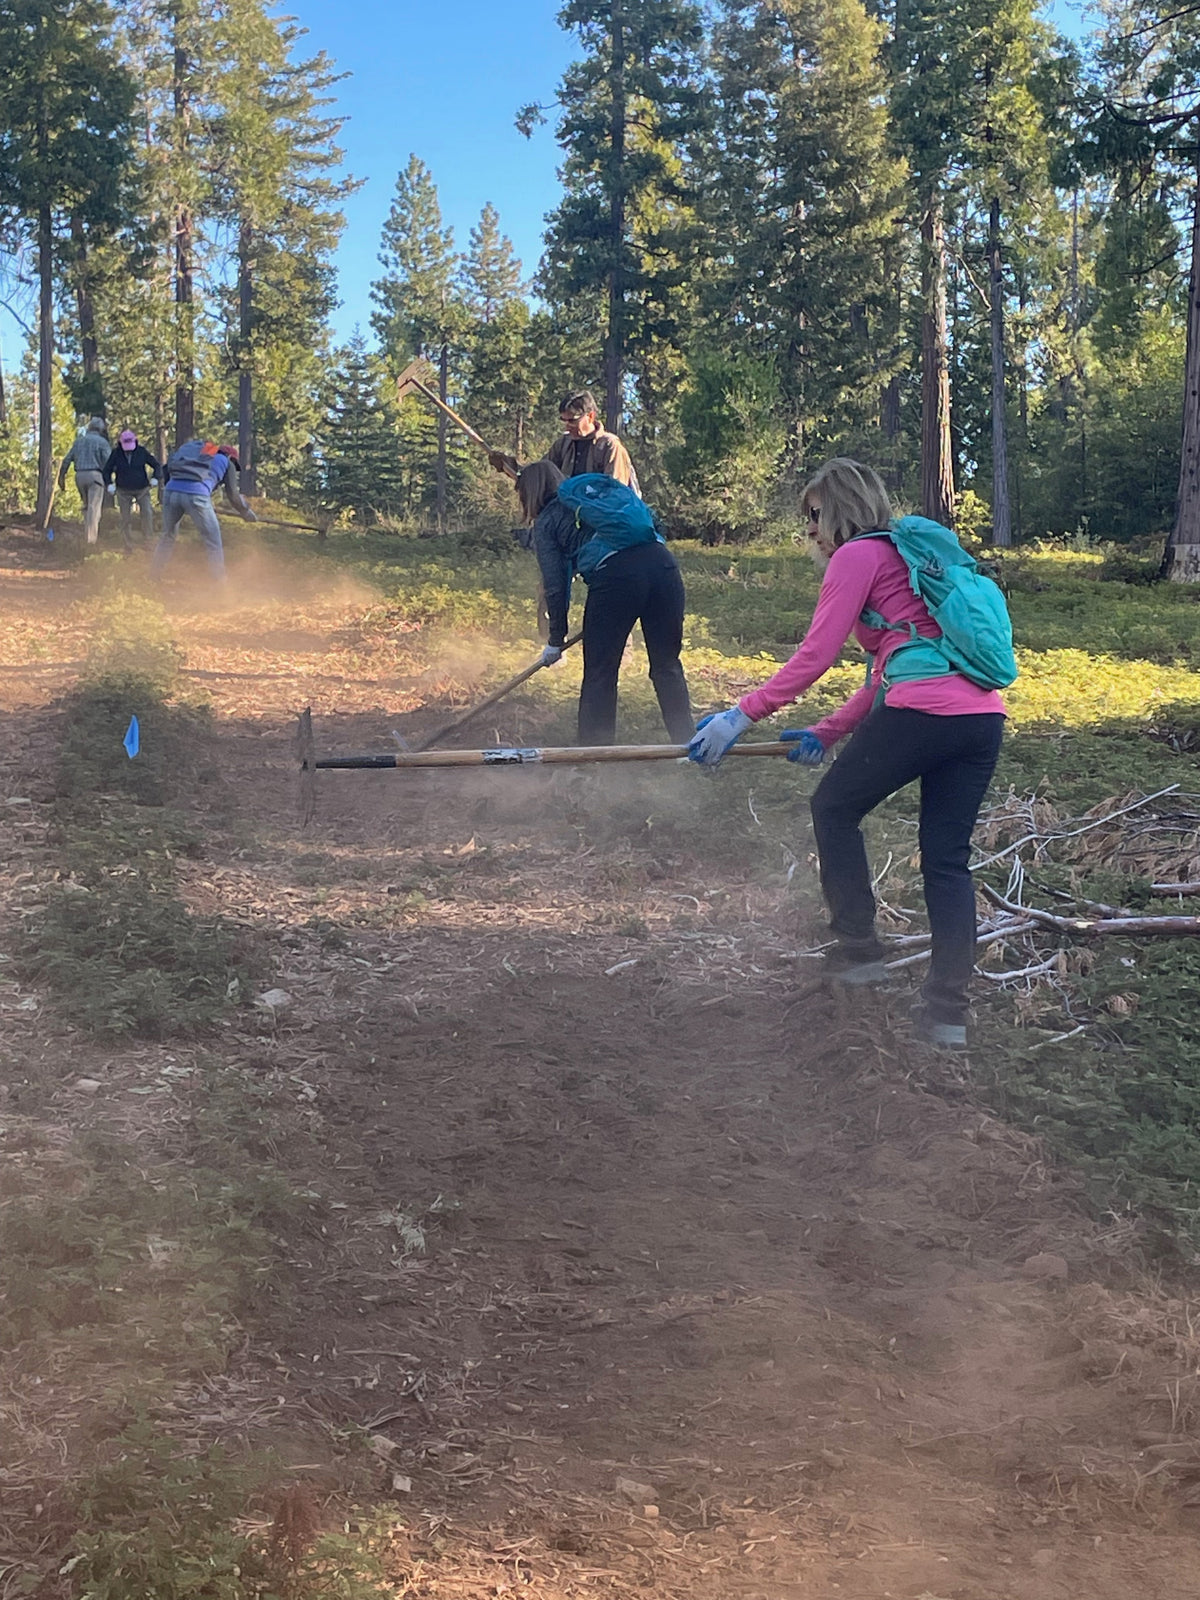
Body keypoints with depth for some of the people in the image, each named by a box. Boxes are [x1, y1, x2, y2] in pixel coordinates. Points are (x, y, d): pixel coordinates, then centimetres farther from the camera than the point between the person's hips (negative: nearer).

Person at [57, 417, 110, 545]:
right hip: (95, 475, -5)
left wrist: (62, 476, 21)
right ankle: (92, 538, -15)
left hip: (79, 475, 5)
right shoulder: (102, 442, 0)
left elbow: (66, 460, 16)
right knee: (94, 507, -7)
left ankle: (86, 534, 17)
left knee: (86, 506, 19)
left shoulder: (78, 441, 17)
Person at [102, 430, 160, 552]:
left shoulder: (142, 451, -7)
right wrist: (109, 484, -14)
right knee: (126, 519, 0)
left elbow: (155, 465, 2)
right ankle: (128, 546, 12)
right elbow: (107, 470, 3)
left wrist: (155, 478, -16)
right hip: (124, 491, 1)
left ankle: (147, 540, -8)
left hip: (142, 489, -1)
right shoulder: (116, 453, -6)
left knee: (147, 512, -21)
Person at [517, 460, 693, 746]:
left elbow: (555, 586, 10)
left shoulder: (546, 522, 16)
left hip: (614, 575, -5)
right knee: (668, 666, 13)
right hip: (662, 563, 5)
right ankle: (688, 744, 13)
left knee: (599, 674, 7)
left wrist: (556, 641, 20)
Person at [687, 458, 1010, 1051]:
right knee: (947, 859, 10)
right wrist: (829, 733, 23)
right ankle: (947, 1009, 4)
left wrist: (742, 716, 0)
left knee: (834, 808, 14)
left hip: (922, 709, -8)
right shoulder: (909, 554, 29)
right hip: (982, 714, 8)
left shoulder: (858, 554, 2)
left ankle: (858, 950, 15)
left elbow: (814, 656, -5)